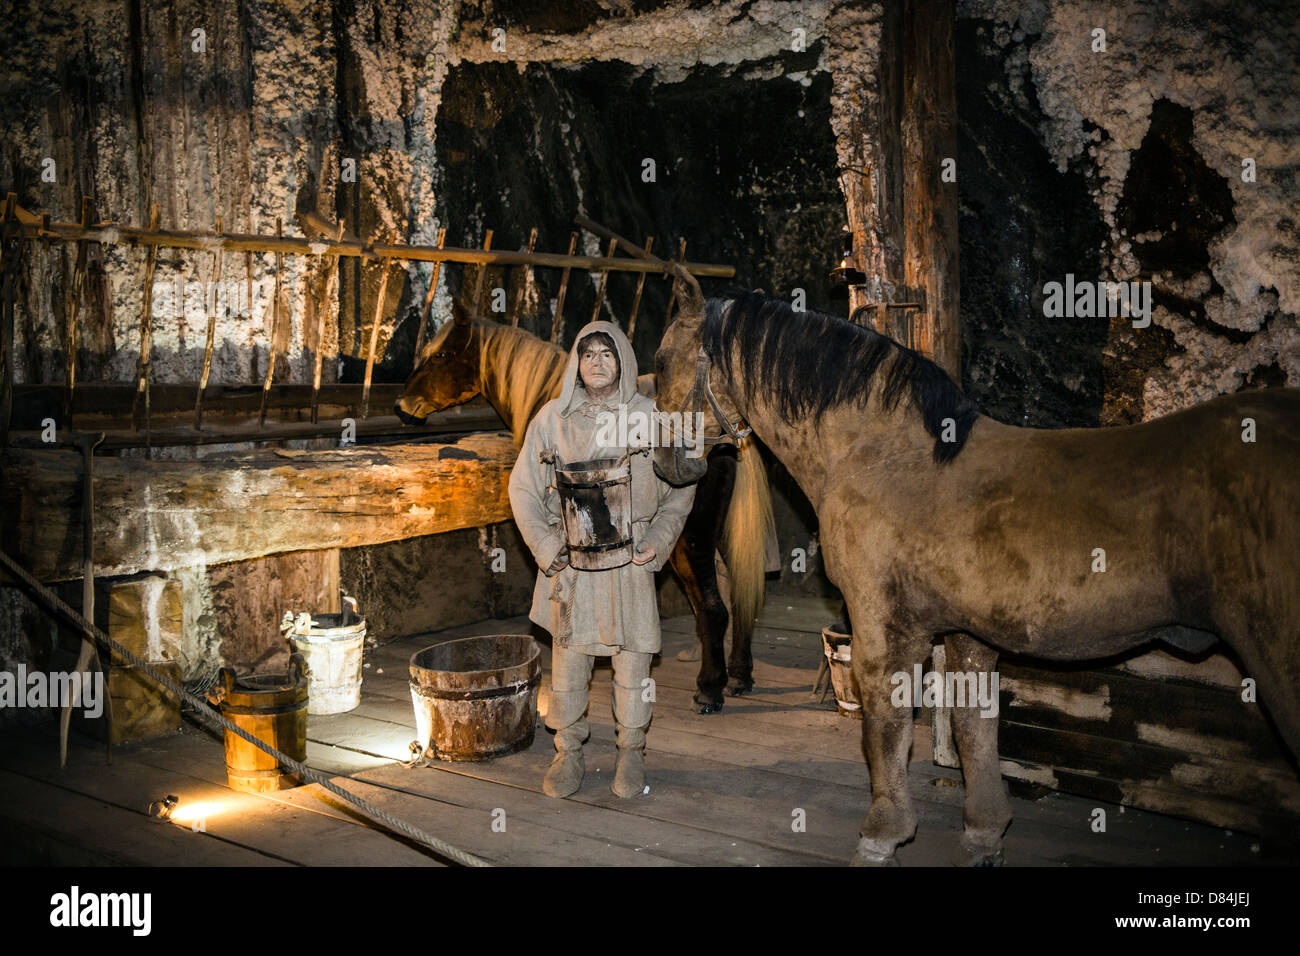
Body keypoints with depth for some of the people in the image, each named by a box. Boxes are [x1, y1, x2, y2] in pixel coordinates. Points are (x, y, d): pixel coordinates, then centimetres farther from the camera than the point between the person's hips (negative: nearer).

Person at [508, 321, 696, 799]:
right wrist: (544, 544, -4)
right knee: (568, 653, 4)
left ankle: (631, 751, 22)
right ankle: (569, 752, 20)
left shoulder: (649, 416, 2)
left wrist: (659, 540, -3)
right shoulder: (553, 417, 2)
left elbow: (680, 487, 9)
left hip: (631, 555, 0)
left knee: (632, 653, 5)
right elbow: (523, 488, 7)